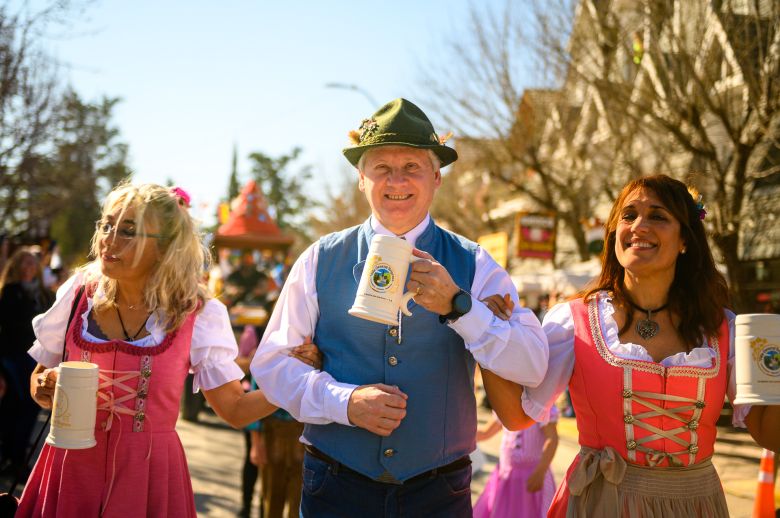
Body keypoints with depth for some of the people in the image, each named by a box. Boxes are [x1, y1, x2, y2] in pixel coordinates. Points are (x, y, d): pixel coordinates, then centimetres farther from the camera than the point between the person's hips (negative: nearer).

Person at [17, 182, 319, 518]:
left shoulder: (197, 315, -8)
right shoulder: (79, 294, -3)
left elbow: (234, 409, -1)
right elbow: (39, 381, 11)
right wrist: (48, 389, -12)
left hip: (150, 476, -2)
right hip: (73, 468, 2)